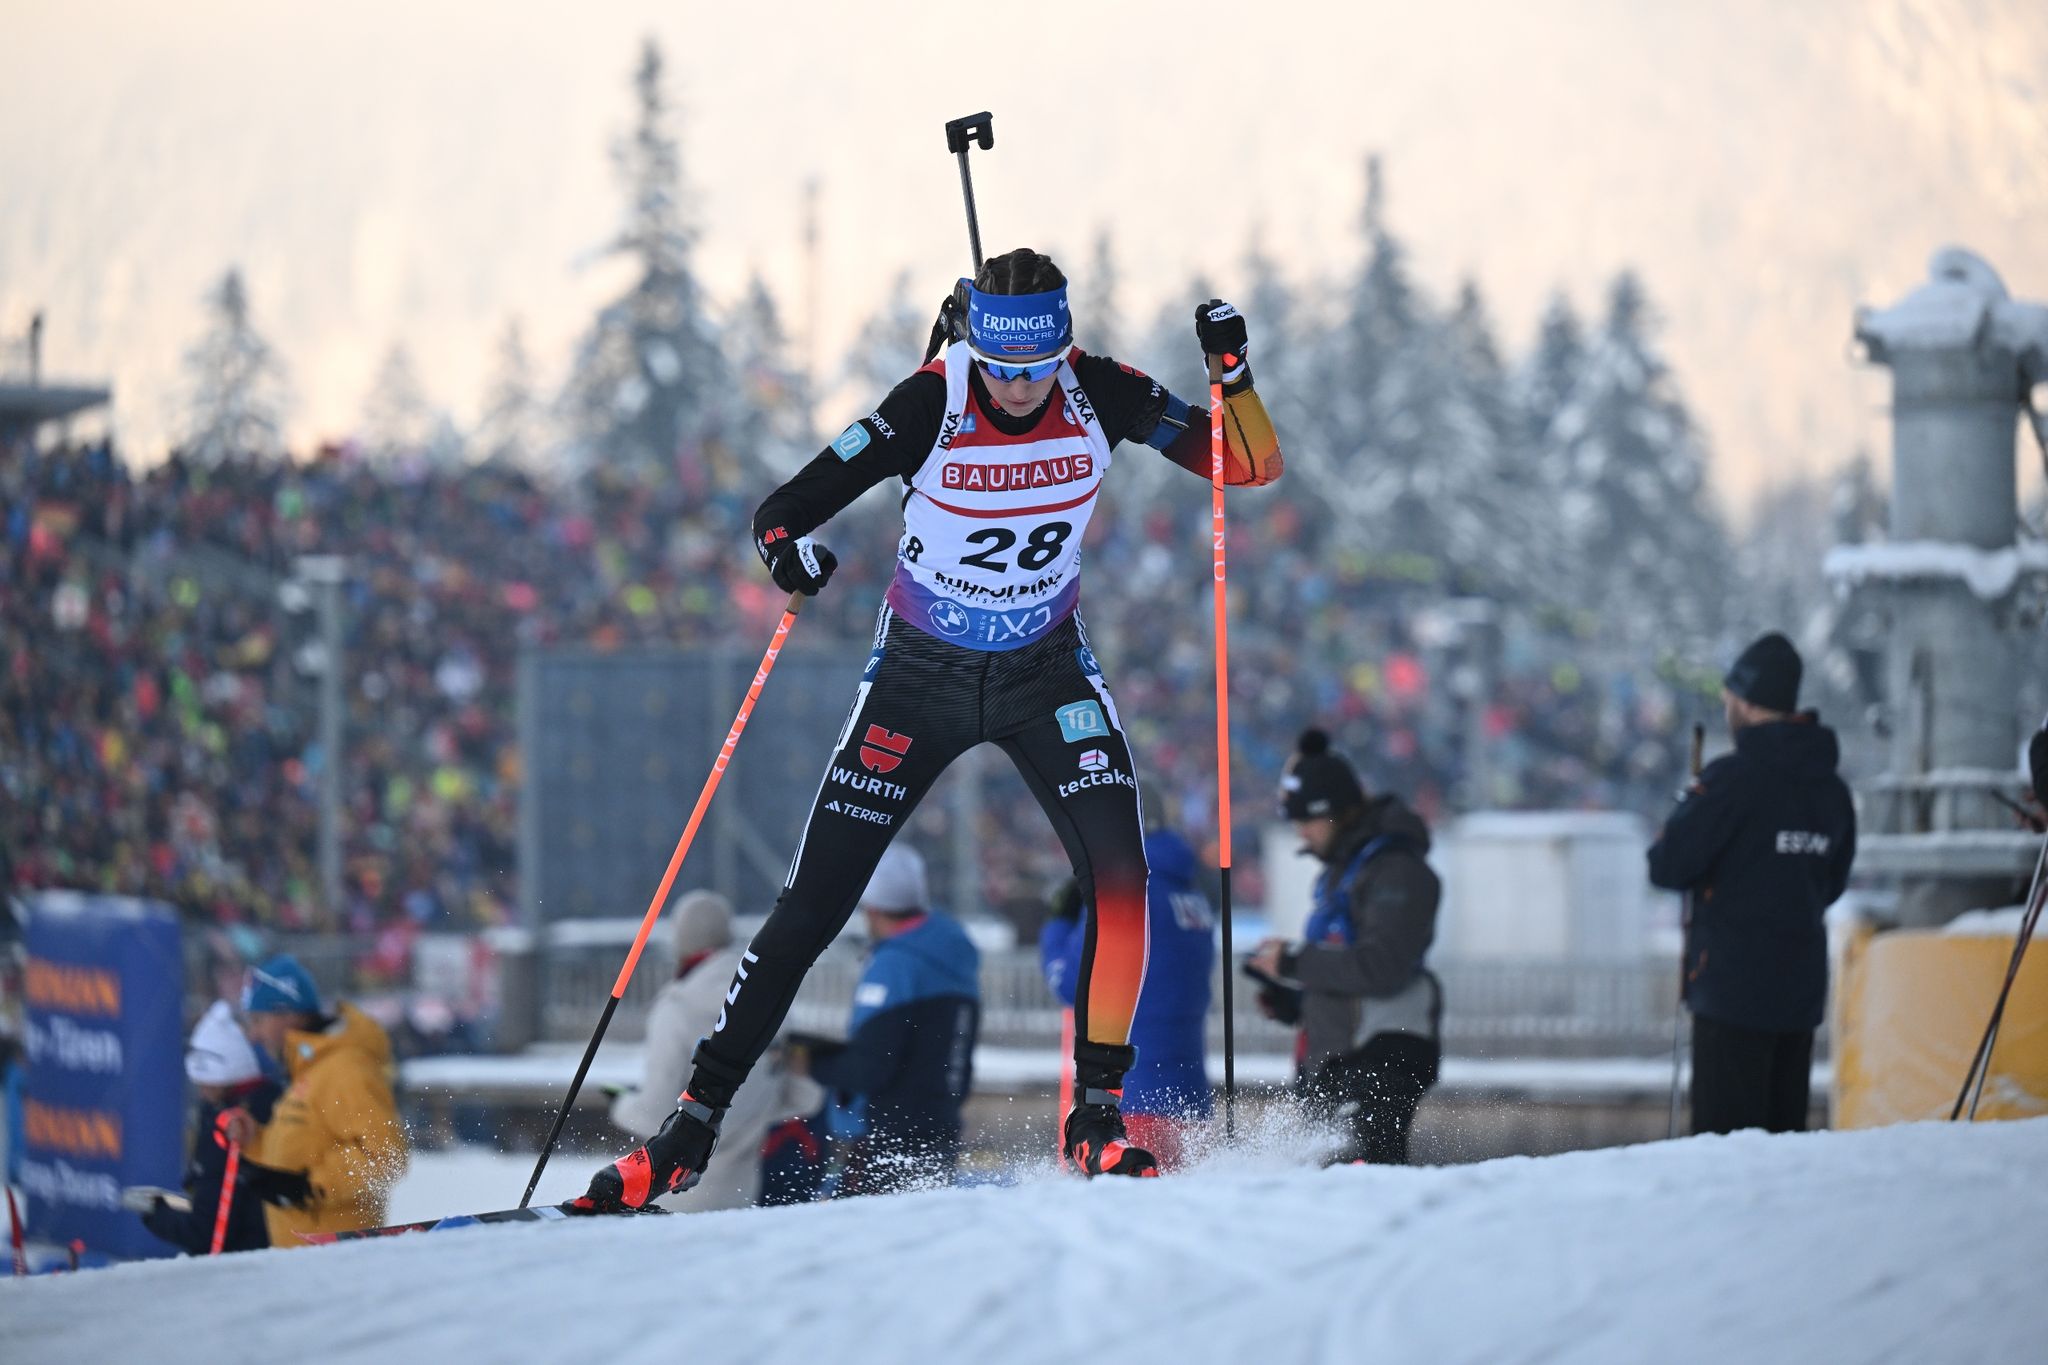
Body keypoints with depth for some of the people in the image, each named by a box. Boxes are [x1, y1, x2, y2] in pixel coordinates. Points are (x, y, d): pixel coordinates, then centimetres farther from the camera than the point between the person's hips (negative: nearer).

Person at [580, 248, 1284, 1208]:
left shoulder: (1098, 396, -15)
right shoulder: (930, 406, -22)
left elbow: (1252, 466, -11)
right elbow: (784, 508, -20)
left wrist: (1234, 377, -30)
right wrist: (788, 548, -43)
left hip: (1045, 671, 2)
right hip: (920, 675, -1)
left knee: (1118, 874, -21)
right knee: (811, 907, -3)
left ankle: (1098, 1112, -11)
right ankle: (694, 1124, 6)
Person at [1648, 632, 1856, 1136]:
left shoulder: (1732, 778, -14)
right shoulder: (1831, 788, 8)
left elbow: (1667, 867, -13)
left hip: (1733, 984, -7)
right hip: (1802, 985, 7)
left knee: (1725, 1134, -6)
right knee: (1784, 1129, 12)